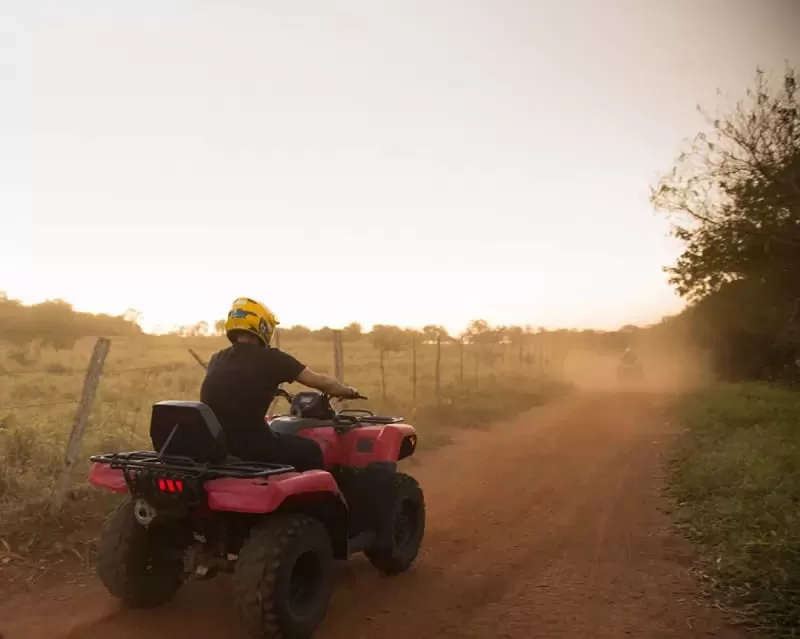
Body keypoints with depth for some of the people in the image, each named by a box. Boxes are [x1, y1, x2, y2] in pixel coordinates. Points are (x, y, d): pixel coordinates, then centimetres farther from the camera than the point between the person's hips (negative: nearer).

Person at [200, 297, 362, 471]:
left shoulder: (216, 360, 10)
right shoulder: (270, 359, -6)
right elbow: (320, 382, 2)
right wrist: (348, 391, 22)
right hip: (250, 444, -6)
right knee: (310, 451, 18)